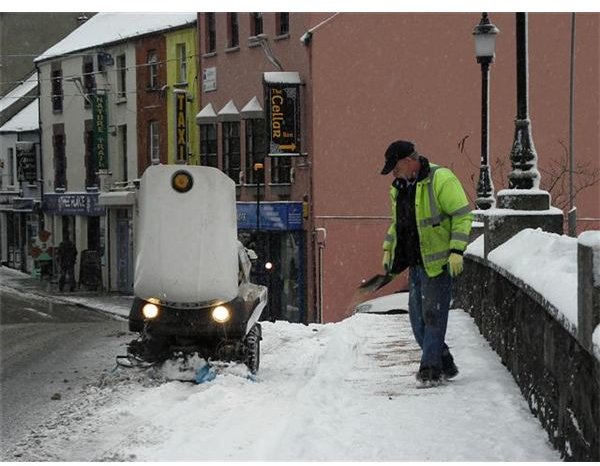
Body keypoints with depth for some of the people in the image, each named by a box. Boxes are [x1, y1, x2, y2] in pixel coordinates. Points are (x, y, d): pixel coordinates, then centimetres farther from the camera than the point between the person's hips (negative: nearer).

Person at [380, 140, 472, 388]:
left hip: (439, 262, -8)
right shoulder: (399, 187, 12)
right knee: (417, 318, 9)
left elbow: (462, 215, -14)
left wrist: (457, 251, -20)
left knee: (433, 316, -6)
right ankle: (445, 365, 20)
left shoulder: (441, 180, -13)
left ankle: (430, 370, 0)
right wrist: (388, 250, 17)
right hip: (416, 263, 8)